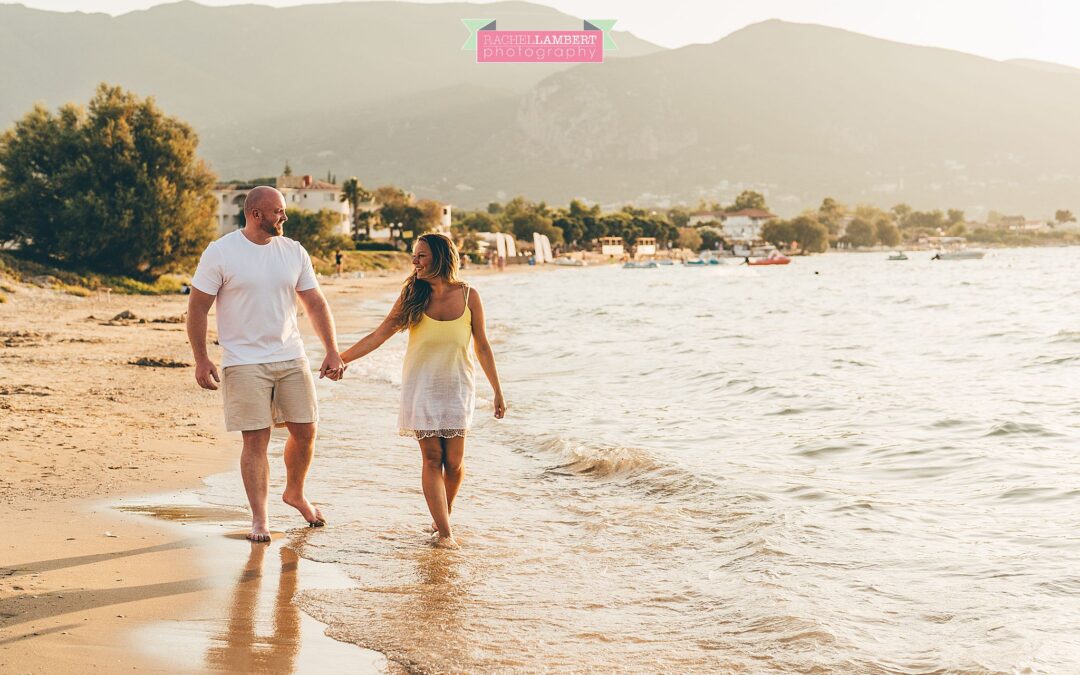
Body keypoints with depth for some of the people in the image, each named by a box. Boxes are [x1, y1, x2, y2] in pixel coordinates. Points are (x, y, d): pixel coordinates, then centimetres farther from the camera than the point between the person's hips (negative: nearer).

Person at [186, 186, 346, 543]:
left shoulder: (293, 252, 5)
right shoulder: (220, 253, -7)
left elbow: (316, 303, 10)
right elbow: (197, 307, -4)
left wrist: (332, 352, 3)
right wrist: (201, 359, -9)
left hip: (291, 358, 4)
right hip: (244, 363, -4)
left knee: (305, 431, 7)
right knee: (255, 440, -4)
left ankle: (295, 494, 32)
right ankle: (260, 517, 7)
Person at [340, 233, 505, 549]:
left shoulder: (468, 296, -5)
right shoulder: (412, 296, -4)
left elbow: (482, 347, 2)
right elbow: (377, 336, -1)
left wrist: (497, 392, 5)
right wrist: (338, 358, -7)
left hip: (457, 385, 0)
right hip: (421, 386, 0)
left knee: (453, 462, -1)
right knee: (432, 458, -4)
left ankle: (443, 516, 25)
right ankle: (445, 531, 0)